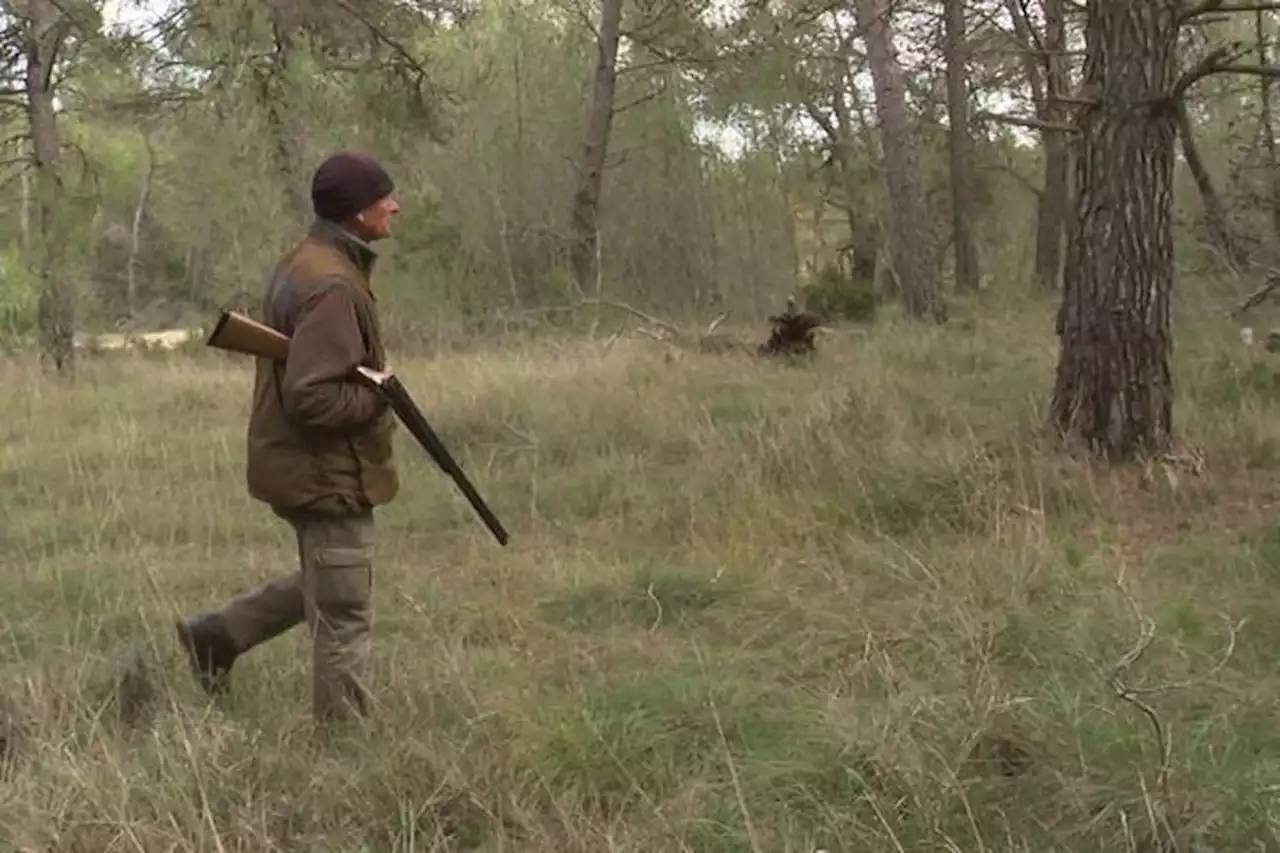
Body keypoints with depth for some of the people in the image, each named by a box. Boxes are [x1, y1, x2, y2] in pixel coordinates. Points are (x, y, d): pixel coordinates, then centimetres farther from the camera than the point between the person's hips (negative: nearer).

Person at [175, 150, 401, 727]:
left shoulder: (307, 264, 8)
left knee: (323, 587, 27)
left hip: (307, 464, 10)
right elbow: (311, 396, -29)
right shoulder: (331, 287, -25)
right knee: (343, 615, 1)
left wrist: (374, 378, 9)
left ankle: (217, 635, 34)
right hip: (329, 473, -10)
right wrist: (378, 396, -16)